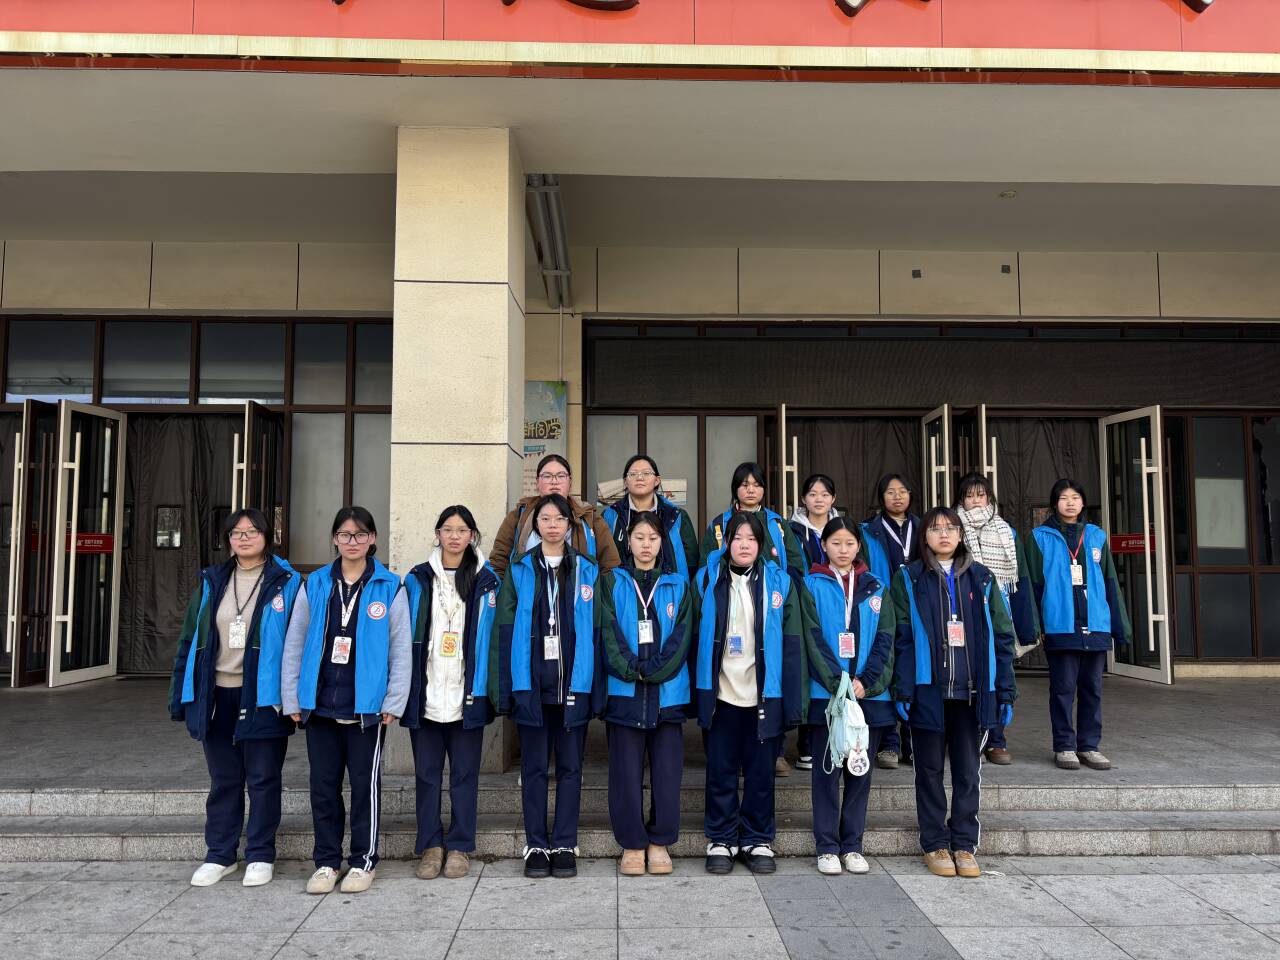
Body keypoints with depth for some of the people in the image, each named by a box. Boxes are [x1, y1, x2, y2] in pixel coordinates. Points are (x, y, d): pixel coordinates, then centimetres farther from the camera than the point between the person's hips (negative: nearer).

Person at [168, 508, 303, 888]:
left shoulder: (286, 582, -3)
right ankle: (220, 855, 26)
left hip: (264, 696, -4)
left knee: (262, 779, 6)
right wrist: (181, 694, 6)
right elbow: (190, 639, 11)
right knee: (223, 780, 14)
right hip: (217, 696, 4)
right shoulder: (211, 583, 9)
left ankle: (260, 856, 19)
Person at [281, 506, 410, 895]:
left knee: (365, 785, 5)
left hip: (366, 708, -2)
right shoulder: (314, 585, 7)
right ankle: (326, 861, 23)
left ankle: (363, 861, 20)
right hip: (320, 705, 3)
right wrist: (292, 699, 3)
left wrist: (393, 703, -5)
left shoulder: (390, 588, 0)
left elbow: (401, 650, -1)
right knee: (323, 786, 10)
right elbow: (294, 644, 8)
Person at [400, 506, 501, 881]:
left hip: (467, 695, -1)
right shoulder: (418, 580, 6)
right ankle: (430, 846, 20)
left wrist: (484, 687, -3)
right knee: (427, 773, 8)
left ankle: (460, 847, 17)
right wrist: (404, 687, -1)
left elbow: (493, 637, 4)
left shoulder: (486, 582, 4)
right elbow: (406, 636, 6)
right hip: (424, 695, 1)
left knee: (464, 773, 6)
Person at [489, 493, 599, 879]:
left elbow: (597, 630, 3)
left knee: (570, 766, 6)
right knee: (534, 767, 7)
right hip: (531, 684, 0)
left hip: (574, 684, 0)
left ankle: (565, 846, 16)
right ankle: (536, 846, 16)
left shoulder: (587, 571, 6)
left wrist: (595, 684, -3)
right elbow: (504, 630, 1)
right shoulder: (519, 571, 5)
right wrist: (504, 687, -6)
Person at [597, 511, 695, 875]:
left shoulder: (678, 586, 11)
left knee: (667, 770, 2)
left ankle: (659, 842, 17)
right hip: (623, 692, -1)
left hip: (668, 692, 1)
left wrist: (652, 671, -11)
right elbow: (609, 634, -3)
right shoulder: (613, 582, 8)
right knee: (626, 772, 2)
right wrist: (630, 670, -14)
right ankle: (632, 845, 15)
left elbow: (681, 637, 1)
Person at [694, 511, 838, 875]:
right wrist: (697, 688, 1)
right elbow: (696, 634, 6)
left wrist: (793, 701, -7)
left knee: (761, 772, 8)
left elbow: (793, 643, -1)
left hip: (764, 695, 0)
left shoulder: (780, 583, 1)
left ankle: (758, 841, 22)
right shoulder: (708, 580, 4)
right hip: (720, 694, 1)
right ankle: (721, 841, 21)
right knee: (721, 771, 8)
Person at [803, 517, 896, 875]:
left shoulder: (875, 589, 11)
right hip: (824, 694, -3)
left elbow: (885, 640, 4)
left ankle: (852, 846, 19)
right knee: (827, 769, 2)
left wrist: (865, 681, -10)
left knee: (860, 770, 9)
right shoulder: (812, 585, 2)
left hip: (868, 694, 3)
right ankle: (827, 847, 11)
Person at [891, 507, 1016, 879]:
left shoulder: (981, 579, 9)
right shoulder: (910, 579, 2)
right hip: (928, 690, -2)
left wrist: (1005, 691, 2)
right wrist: (903, 691, -12)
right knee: (930, 769, 7)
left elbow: (1001, 636, 8)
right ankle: (935, 845, 18)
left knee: (968, 770, 8)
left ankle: (964, 844, 19)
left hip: (972, 691, 2)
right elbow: (901, 638, -4)